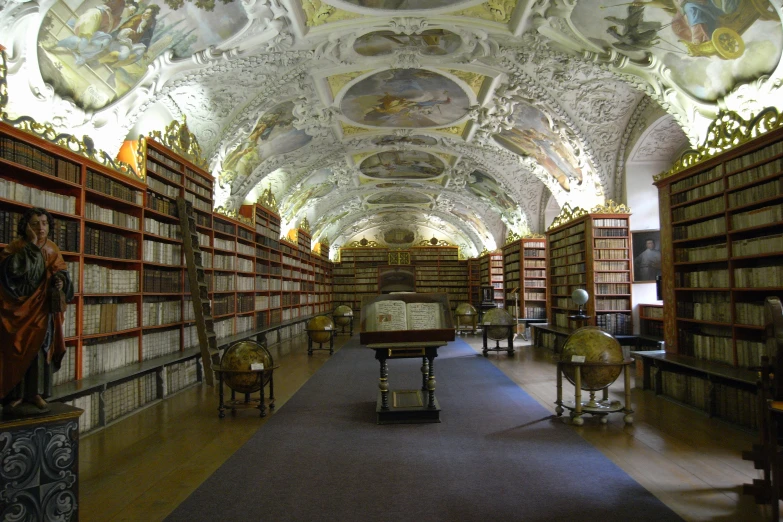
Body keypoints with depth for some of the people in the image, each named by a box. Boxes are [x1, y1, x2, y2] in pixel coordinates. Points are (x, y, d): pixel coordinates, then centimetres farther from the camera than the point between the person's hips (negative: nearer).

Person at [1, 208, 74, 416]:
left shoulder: (52, 250, 6)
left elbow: (61, 273, 11)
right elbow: (17, 275, -28)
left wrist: (61, 282, -12)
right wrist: (33, 247, -26)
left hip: (43, 311, 5)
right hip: (19, 310, -5)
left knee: (40, 349, 4)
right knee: (19, 350, -6)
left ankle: (35, 394, 10)